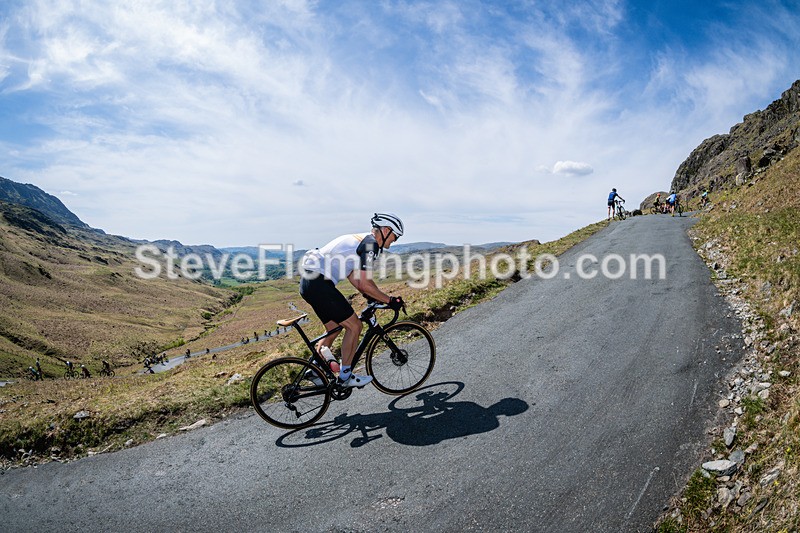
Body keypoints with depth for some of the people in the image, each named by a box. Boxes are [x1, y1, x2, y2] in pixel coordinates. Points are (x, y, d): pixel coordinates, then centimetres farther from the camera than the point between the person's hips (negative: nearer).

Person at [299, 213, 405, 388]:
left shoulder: (359, 240, 21)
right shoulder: (370, 243, -9)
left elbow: (352, 274, 27)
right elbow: (365, 284, -15)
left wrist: (370, 295, 26)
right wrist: (389, 300, -5)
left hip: (309, 282, 10)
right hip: (319, 283, -10)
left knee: (334, 328, 20)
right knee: (354, 326, -1)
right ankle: (345, 376, 8)